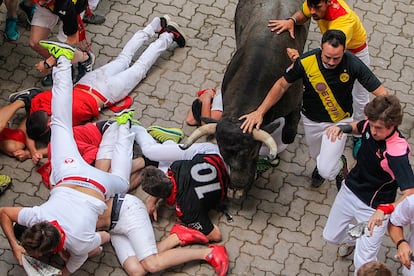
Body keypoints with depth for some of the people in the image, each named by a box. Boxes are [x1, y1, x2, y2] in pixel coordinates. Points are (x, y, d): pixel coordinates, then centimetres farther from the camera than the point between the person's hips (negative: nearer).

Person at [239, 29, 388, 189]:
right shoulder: (306, 62, -27)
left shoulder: (353, 64, -30)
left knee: (327, 171, -11)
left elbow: (381, 93, -25)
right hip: (311, 120, 2)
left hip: (339, 121, -2)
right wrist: (259, 112, -19)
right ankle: (323, 163, 66)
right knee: (316, 156, 28)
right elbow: (282, 85, -13)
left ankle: (339, 164, 25)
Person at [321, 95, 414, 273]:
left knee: (363, 264, -8)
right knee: (331, 236, 25)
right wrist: (343, 128, -10)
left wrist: (384, 210, -59)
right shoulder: (371, 125, -15)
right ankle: (352, 239, 58)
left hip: (374, 207, -7)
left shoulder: (396, 152, -36)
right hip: (350, 190, 7)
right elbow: (358, 128, 12)